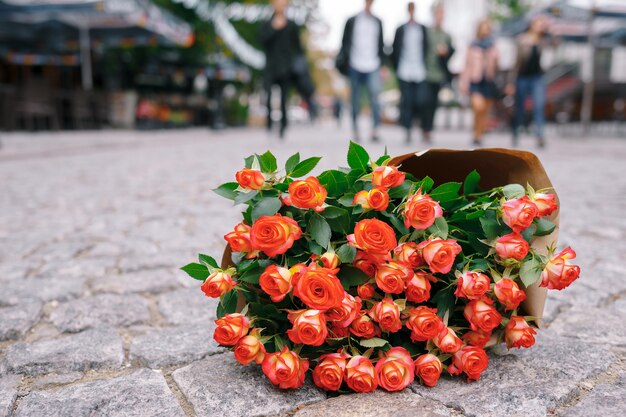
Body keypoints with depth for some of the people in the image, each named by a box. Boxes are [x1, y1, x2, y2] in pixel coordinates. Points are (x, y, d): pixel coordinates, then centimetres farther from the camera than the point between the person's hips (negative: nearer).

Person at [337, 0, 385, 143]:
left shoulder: (378, 22, 15)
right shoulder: (352, 21, 8)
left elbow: (380, 44, 18)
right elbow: (345, 43, 8)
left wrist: (382, 63, 10)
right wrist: (344, 62, -1)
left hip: (373, 67, 1)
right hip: (355, 67, -1)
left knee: (374, 96, -19)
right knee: (355, 101, 3)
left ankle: (375, 131, -20)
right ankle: (355, 131, 13)